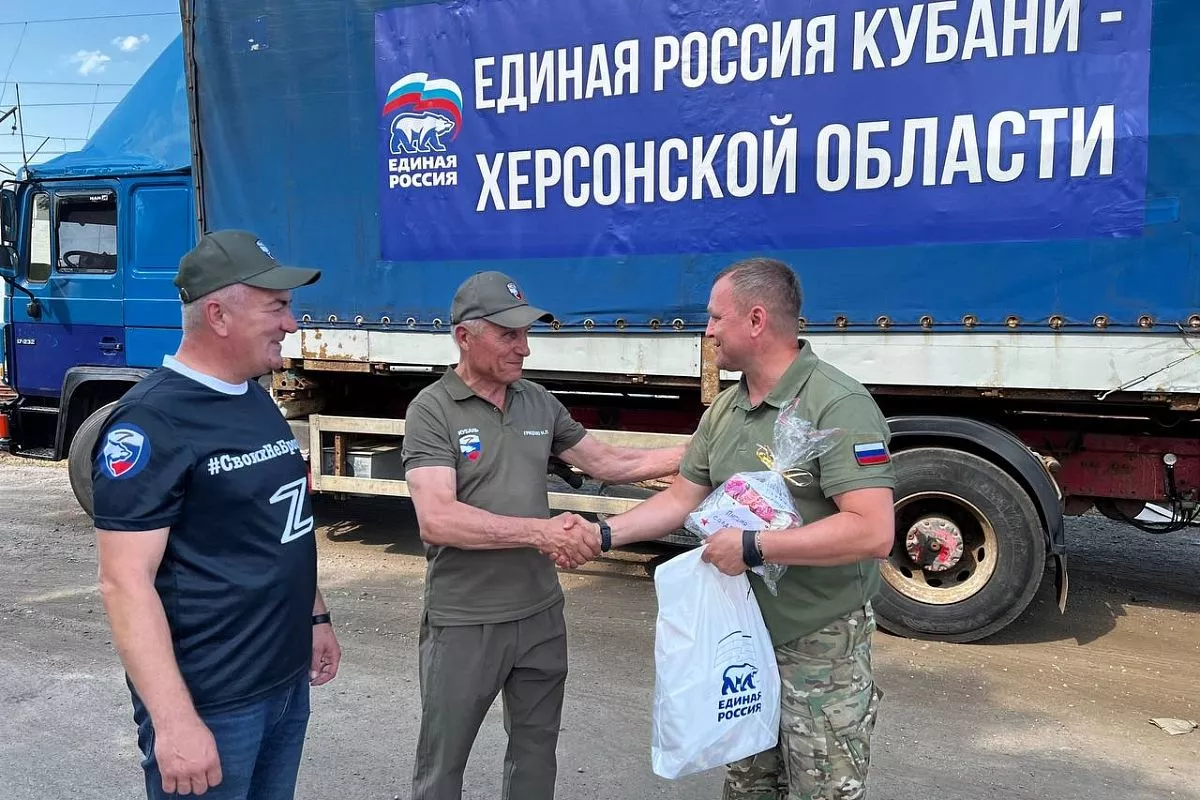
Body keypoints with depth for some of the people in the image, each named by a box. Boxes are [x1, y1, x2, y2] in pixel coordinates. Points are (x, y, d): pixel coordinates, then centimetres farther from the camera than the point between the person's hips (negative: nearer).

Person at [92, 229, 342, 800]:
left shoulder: (255, 399, 8)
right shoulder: (151, 422, -19)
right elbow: (126, 582, -22)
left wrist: (315, 615, 19)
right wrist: (174, 720, -25)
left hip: (287, 679, 8)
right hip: (210, 702, -8)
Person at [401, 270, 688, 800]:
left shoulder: (539, 403, 4)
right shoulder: (432, 410, -13)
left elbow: (607, 463, 10)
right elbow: (437, 520, -24)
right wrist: (538, 531, -29)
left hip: (541, 614, 5)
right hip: (463, 623, -5)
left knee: (536, 748, 21)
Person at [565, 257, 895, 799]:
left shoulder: (839, 406, -21)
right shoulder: (723, 409, 5)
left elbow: (873, 532, -29)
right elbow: (682, 497, 12)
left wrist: (752, 547, -27)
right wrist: (605, 532, 0)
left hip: (821, 647, -7)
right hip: (745, 636, 8)